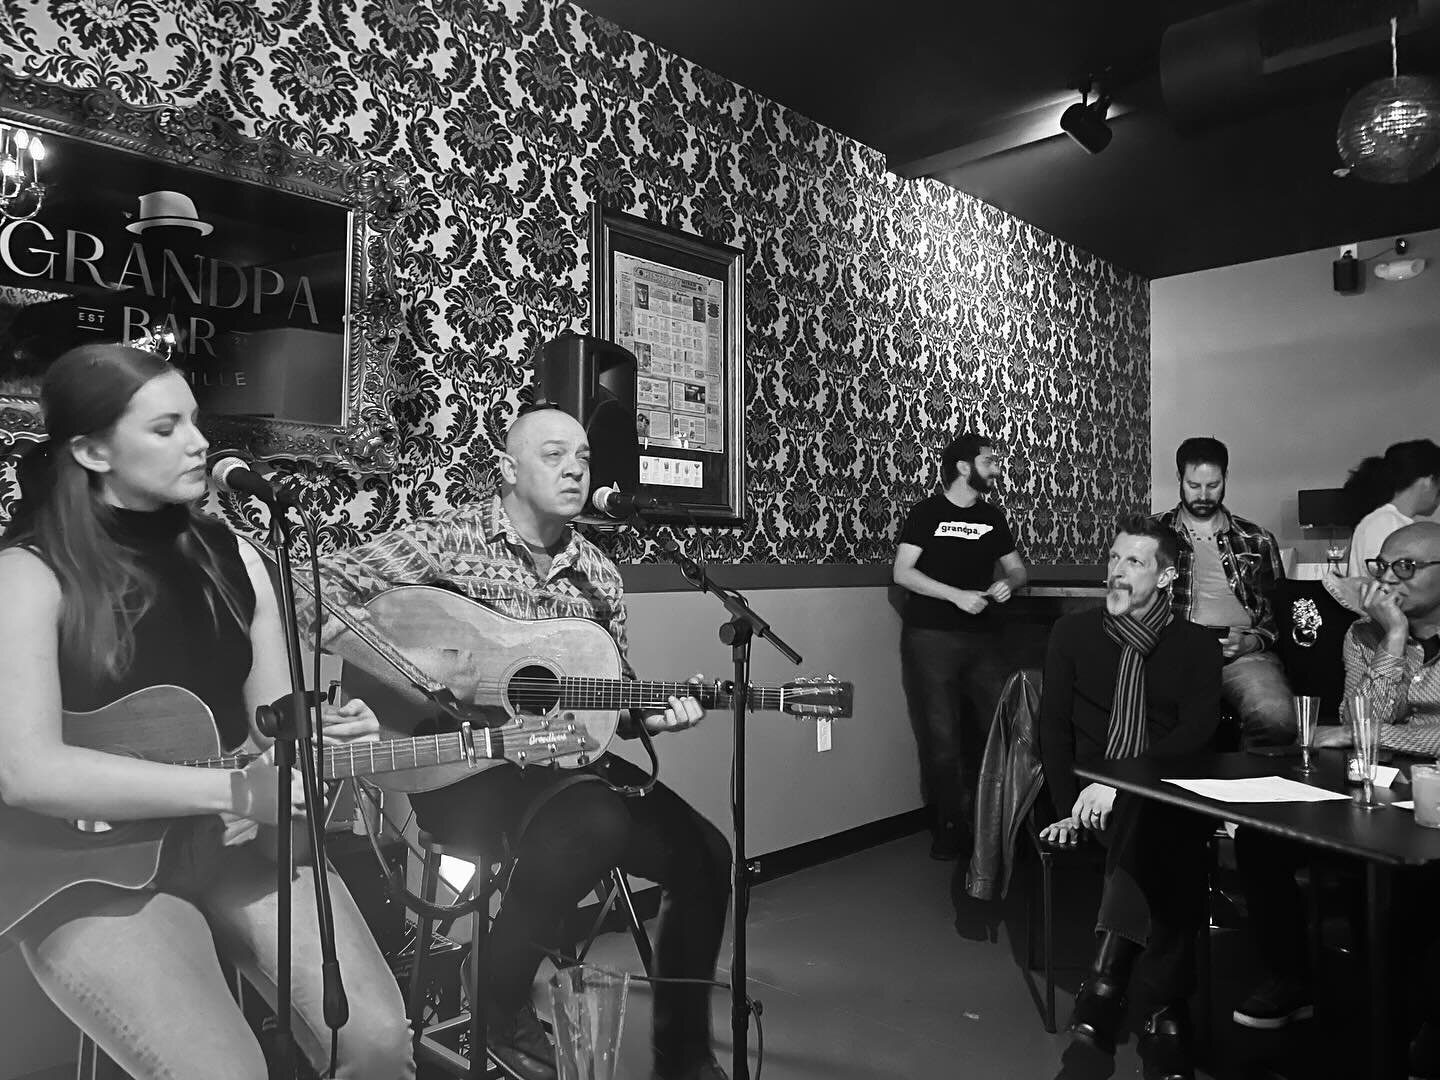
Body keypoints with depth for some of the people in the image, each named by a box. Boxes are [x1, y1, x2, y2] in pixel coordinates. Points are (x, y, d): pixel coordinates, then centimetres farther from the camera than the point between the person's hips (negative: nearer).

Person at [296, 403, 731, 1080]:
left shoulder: (598, 576, 8)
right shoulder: (452, 539, -7)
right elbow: (321, 595, -14)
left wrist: (651, 714, -5)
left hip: (562, 761, 6)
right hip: (457, 765, -6)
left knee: (703, 854, -7)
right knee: (595, 824, -34)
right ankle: (500, 1010, -6)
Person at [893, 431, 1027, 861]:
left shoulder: (993, 516, 14)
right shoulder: (927, 512, 0)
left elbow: (1016, 568, 20)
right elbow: (902, 572, -8)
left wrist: (1009, 582, -4)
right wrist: (958, 596, -16)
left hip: (983, 638, 5)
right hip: (930, 637, -4)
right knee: (941, 738, -1)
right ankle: (948, 830, 12)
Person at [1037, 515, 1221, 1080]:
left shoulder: (1196, 645, 10)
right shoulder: (1073, 632, 12)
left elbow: (1196, 732, -4)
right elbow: (1053, 725, 6)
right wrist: (1068, 810, -9)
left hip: (1165, 796, 0)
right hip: (1092, 793, 0)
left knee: (1167, 822, -35)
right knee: (1167, 844, -32)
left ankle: (1103, 989, -36)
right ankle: (1164, 1010, -27)